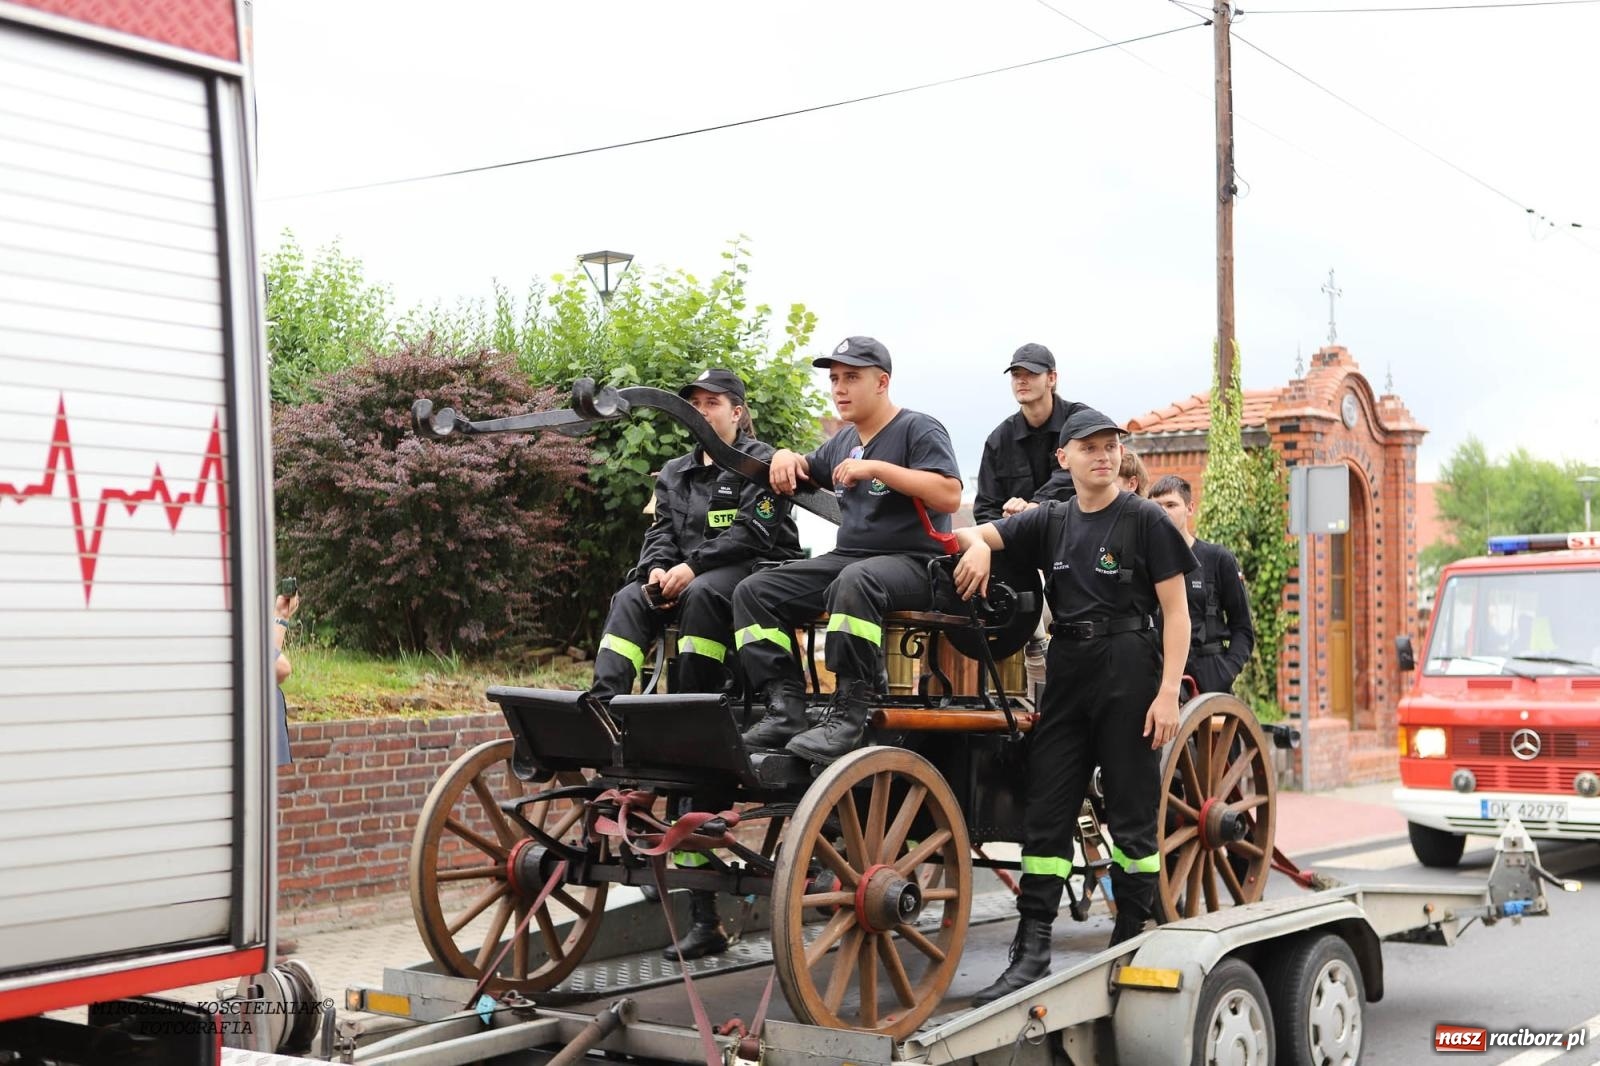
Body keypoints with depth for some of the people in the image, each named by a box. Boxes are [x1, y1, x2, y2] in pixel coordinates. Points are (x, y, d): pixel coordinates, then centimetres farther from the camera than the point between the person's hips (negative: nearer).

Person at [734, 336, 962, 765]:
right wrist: (786, 456, 13)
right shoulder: (843, 440, 20)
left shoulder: (919, 429, -3)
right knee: (754, 592, -8)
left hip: (911, 564, -8)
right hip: (846, 558, 8)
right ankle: (785, 710, -19)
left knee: (856, 581, -42)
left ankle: (848, 714, -40)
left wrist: (877, 468, -20)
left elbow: (950, 496, -18)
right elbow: (807, 471, 38)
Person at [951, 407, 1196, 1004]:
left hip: (1130, 669, -5)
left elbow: (1176, 612, -4)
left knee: (1132, 812, 2)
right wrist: (978, 545, -9)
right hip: (1067, 670, 5)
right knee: (1046, 810, 1)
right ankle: (1031, 952, 3)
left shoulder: (1144, 520, -1)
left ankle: (1131, 942, 13)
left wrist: (1168, 692, -12)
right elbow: (974, 532, 16)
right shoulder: (1051, 521, 12)